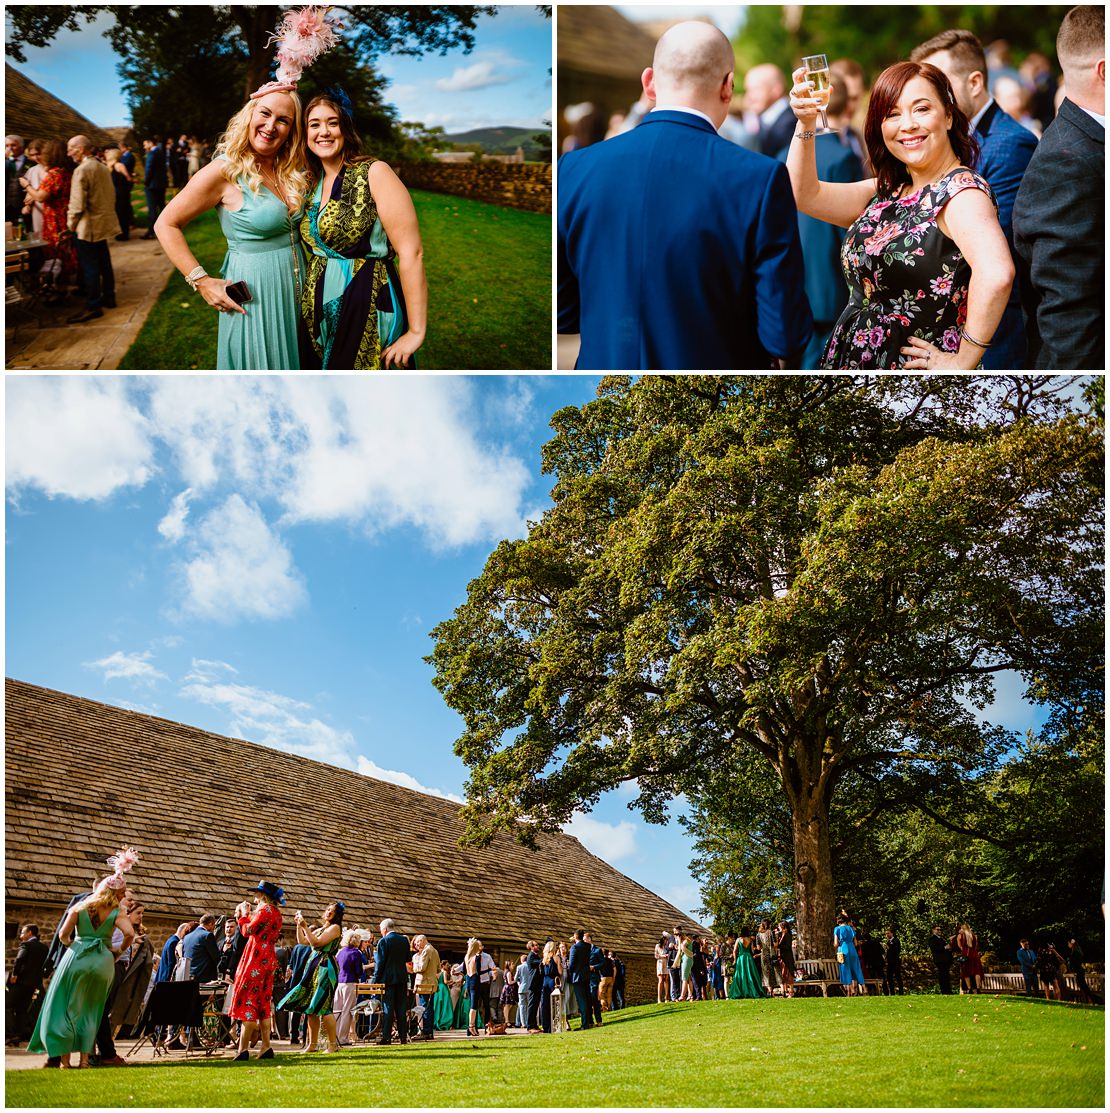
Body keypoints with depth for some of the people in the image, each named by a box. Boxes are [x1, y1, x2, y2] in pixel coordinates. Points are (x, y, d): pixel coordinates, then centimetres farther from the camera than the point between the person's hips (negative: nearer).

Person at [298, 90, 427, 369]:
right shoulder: (311, 183, 10)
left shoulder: (373, 173, -10)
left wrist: (415, 332, -20)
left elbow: (412, 252, -16)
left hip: (367, 315, -6)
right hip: (318, 315, 6)